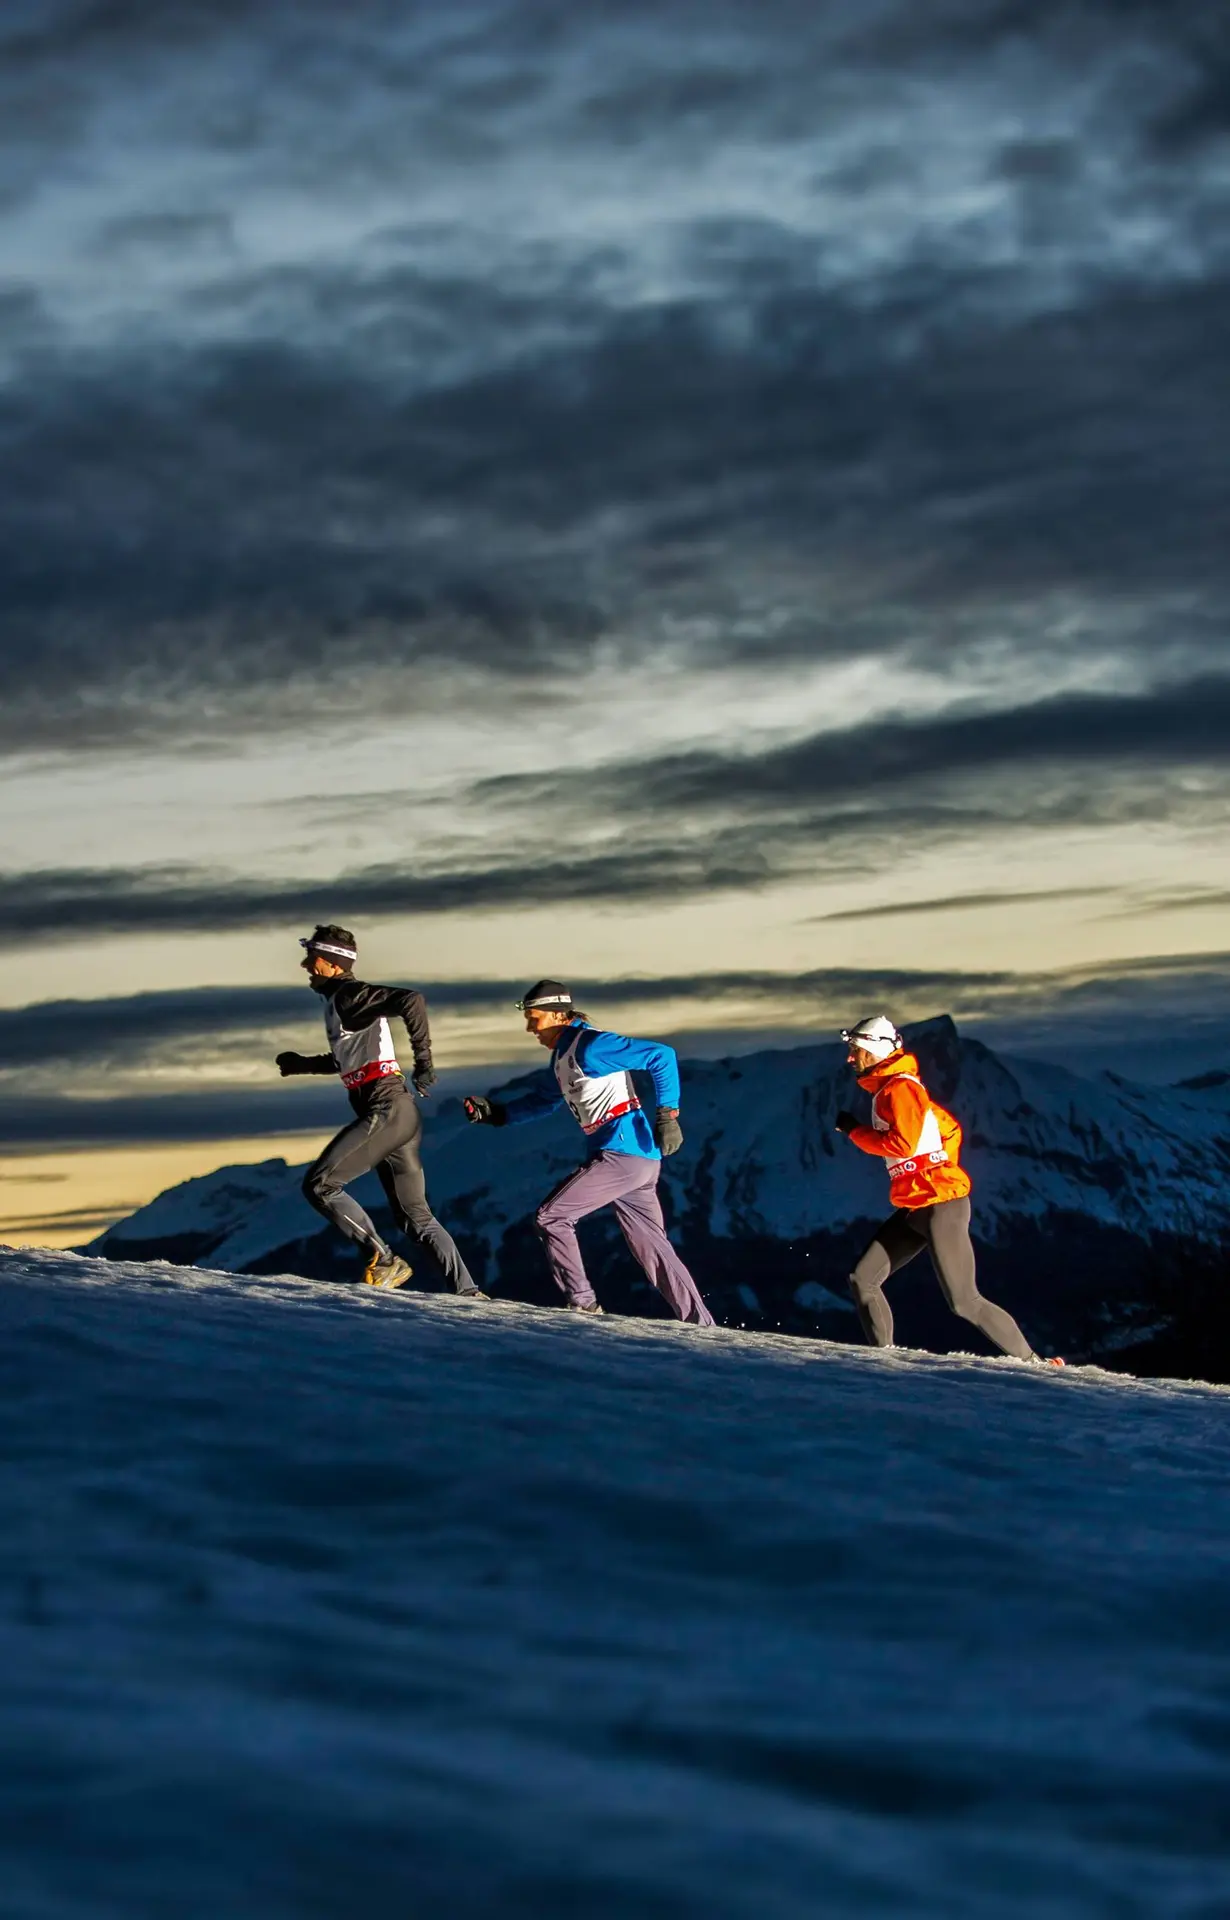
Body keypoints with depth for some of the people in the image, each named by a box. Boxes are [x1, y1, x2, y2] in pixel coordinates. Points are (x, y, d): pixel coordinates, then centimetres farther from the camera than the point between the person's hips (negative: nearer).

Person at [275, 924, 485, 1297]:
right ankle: (468, 1293, 6)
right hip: (396, 1114, 10)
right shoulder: (337, 1001, 21)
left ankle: (383, 1261, -11)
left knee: (318, 1184, -11)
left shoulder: (348, 995, -8)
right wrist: (303, 1064, 40)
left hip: (385, 1110, -10)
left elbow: (411, 1000, -23)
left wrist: (423, 1060, -21)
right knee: (415, 1217, 10)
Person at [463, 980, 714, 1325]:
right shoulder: (561, 1057, 17)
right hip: (639, 1161, 10)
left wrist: (667, 1114, -17)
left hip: (623, 1152, -10)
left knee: (551, 1216, -6)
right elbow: (541, 1100, 31)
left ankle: (581, 1303, -3)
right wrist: (496, 1113, 16)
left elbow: (661, 1056, -14)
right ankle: (700, 1324, 12)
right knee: (651, 1247, 11)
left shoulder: (589, 1046, -12)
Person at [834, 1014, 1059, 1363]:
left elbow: (903, 1143, -24)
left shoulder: (900, 1087, -11)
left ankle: (1032, 1362, -3)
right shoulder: (885, 1090, 19)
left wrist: (854, 1131, -12)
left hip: (940, 1207, -10)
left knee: (964, 1302, -9)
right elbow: (949, 1126, 26)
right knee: (862, 1281, 2)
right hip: (913, 1210, 10)